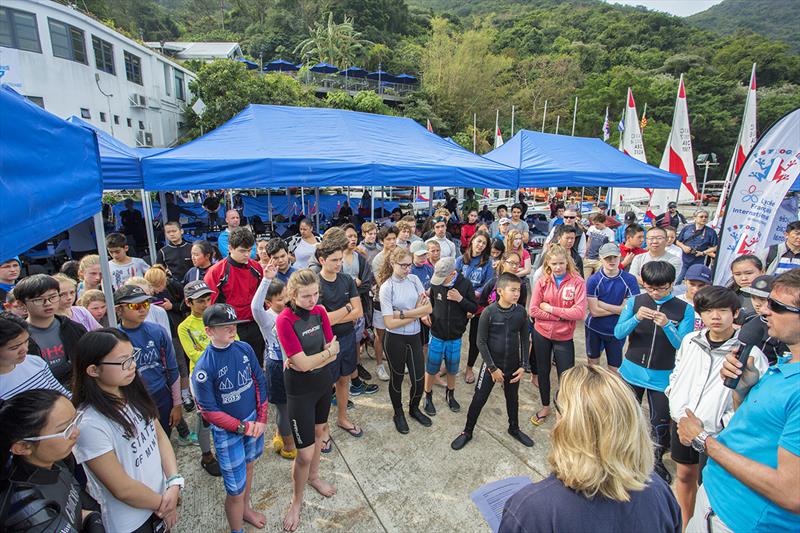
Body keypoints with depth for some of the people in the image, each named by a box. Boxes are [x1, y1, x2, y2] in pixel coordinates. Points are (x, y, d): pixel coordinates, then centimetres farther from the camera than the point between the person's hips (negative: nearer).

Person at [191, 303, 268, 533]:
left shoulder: (244, 348, -9)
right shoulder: (204, 367, -22)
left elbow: (260, 383, 1)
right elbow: (208, 411, -16)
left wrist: (261, 419, -3)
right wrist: (241, 427, -15)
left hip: (253, 421, 5)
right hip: (227, 431, -5)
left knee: (247, 466, 26)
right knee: (236, 490, 5)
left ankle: (246, 508, 53)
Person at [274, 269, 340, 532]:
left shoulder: (320, 311, -6)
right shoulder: (284, 320, -23)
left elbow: (333, 352, -6)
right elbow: (302, 364, -24)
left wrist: (309, 362, -20)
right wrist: (328, 351, -12)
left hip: (324, 382, 6)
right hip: (300, 389, -5)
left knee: (318, 432, 25)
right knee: (305, 453, 2)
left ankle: (314, 476, 51)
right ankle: (296, 501, 28)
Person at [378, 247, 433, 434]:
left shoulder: (414, 279, -2)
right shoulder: (386, 288, -14)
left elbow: (428, 308, -8)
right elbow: (390, 322, -18)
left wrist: (403, 314, -18)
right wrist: (416, 313, -13)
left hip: (414, 337, 4)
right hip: (395, 339, -4)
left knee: (419, 378, 12)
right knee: (397, 378, 15)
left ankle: (414, 409, 41)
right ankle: (398, 414, 39)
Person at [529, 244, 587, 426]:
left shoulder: (577, 282, -11)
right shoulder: (542, 281, -6)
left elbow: (579, 312, -19)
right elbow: (534, 311, -10)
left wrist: (551, 309, -17)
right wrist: (560, 316, -16)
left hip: (564, 337, -2)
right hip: (541, 333, 3)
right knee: (543, 371, 18)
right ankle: (545, 407, 39)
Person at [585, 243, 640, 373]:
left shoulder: (630, 280, -11)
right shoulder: (593, 280, -14)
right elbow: (594, 311, -18)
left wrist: (601, 304, -16)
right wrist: (618, 309, -15)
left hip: (616, 331, 0)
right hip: (594, 329, 0)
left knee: (615, 369, 10)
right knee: (593, 363, 20)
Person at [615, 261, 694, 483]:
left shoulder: (684, 309, -9)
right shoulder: (635, 302, -6)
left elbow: (683, 345, -12)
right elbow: (618, 333, -11)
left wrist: (667, 325, -29)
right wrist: (636, 318, -28)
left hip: (662, 377, -1)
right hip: (632, 371, 1)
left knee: (660, 423, 12)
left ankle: (657, 461, 37)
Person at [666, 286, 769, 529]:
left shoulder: (750, 353, -16)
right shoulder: (689, 340, -1)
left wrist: (726, 422, -19)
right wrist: (673, 392, 6)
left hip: (715, 433, -5)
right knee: (685, 475, 21)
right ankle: (684, 524, 41)